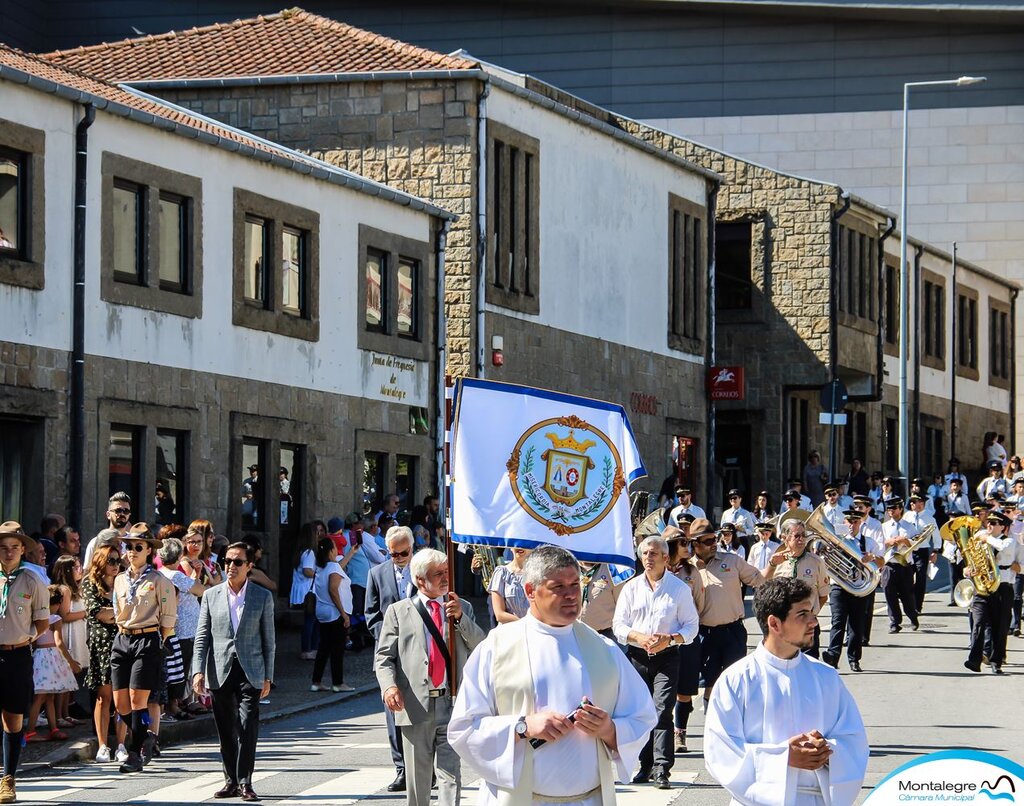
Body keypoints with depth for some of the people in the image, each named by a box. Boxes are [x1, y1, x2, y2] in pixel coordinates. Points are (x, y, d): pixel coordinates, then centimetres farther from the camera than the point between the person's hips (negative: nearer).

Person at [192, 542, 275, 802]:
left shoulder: (263, 597, 5)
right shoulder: (211, 595, 8)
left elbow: (269, 640, 8)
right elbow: (202, 637, 6)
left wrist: (267, 677, 3)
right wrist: (198, 671, -5)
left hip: (250, 673, -2)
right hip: (220, 672, 2)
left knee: (248, 727, -12)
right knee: (226, 731, 6)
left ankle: (244, 782, -7)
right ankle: (231, 781, 15)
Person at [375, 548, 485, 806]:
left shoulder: (462, 608, 13)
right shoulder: (398, 611, 6)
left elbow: (480, 647, 4)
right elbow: (384, 657, 1)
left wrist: (460, 617, -9)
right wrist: (389, 685, -18)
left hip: (451, 704, 1)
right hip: (415, 705, -1)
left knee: (450, 774, -7)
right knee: (417, 778, 8)